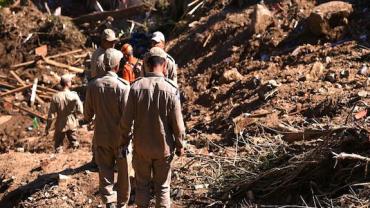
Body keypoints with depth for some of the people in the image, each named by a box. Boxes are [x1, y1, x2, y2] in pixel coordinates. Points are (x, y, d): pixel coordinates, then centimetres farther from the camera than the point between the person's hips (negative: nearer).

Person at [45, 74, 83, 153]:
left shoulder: (56, 97, -14)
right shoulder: (74, 95, -14)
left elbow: (51, 114, -11)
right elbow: (80, 111, -12)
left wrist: (47, 128, -2)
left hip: (60, 126, -1)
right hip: (72, 124, 1)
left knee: (58, 145, 12)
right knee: (74, 143, 20)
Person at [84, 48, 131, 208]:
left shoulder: (93, 85, -5)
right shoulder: (123, 86, -16)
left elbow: (87, 115, 3)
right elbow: (127, 115, -15)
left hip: (101, 137, 2)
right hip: (120, 137, -2)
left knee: (105, 172, 11)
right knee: (123, 173, 15)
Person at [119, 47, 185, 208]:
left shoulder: (136, 86, -12)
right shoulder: (170, 89, -14)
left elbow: (126, 119, -8)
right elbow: (177, 123, -10)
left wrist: (125, 136, 11)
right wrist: (179, 145, 5)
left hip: (141, 146, 1)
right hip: (164, 147, -1)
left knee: (142, 184, 17)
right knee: (162, 186, 14)